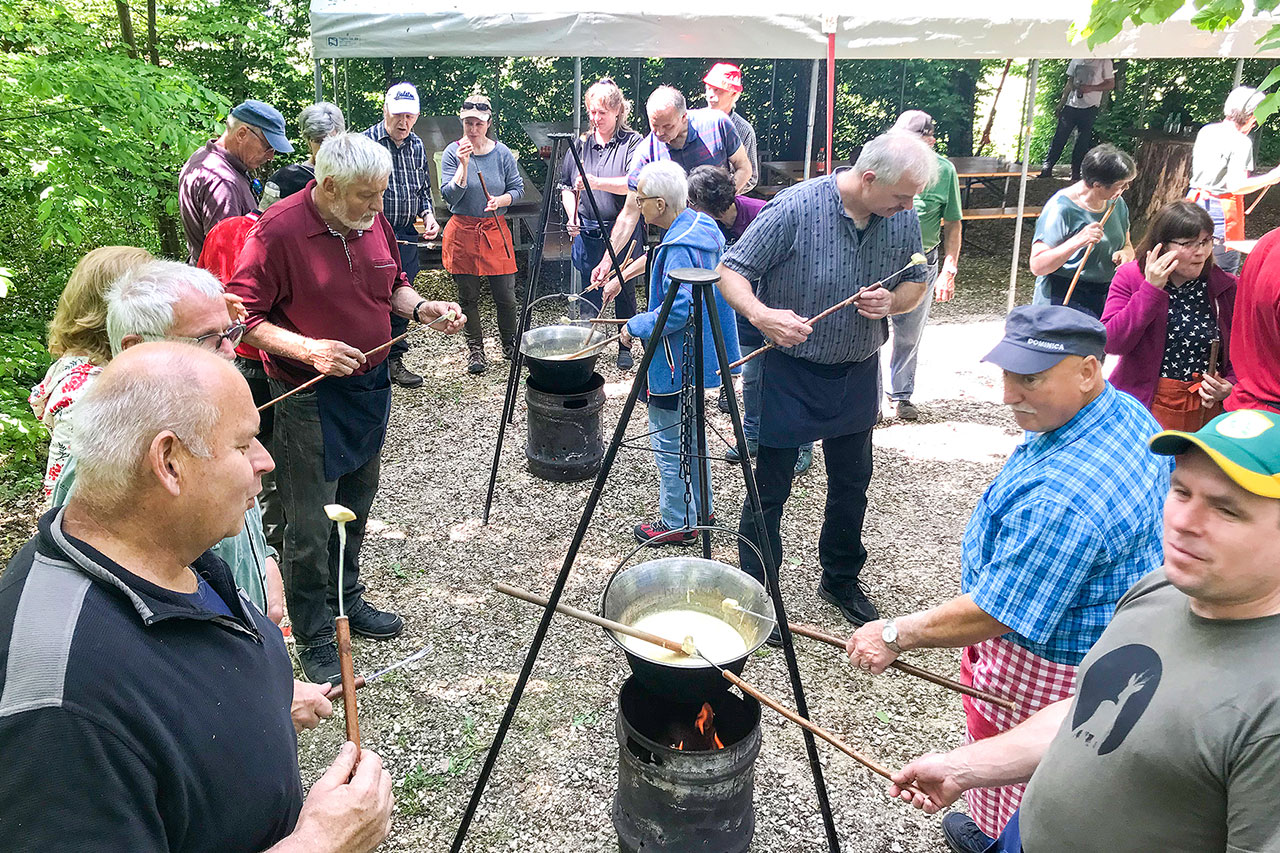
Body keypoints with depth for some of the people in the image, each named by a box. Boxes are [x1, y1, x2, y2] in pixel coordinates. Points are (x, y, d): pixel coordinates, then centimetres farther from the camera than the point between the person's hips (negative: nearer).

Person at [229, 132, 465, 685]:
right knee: (311, 525, 2)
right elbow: (244, 316, -17)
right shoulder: (278, 230, -19)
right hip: (310, 397, -7)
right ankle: (314, 640, 19)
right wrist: (309, 350, -28)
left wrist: (421, 308, -4)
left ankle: (347, 599, 41)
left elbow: (392, 283, 16)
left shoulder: (372, 219, 2)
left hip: (370, 385, 7)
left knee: (356, 503, 21)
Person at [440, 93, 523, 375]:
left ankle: (510, 344, 22)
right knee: (468, 297, 6)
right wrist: (464, 165, -21)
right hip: (462, 232, -1)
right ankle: (475, 349, 20)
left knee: (505, 295, 1)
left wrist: (501, 200, -12)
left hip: (495, 230, 1)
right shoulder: (452, 153, -3)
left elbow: (518, 188, 8)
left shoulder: (502, 153, 2)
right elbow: (450, 195, -11)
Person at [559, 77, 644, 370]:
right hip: (587, 230, 4)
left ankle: (625, 347, 23)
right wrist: (572, 217, 0)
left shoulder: (633, 143, -5)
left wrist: (597, 183, -31)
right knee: (589, 293, 9)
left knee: (624, 291, 8)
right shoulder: (581, 144, 9)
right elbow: (566, 184, 15)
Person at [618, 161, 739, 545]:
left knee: (670, 444, 3)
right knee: (691, 436, 22)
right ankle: (699, 508, 36)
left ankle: (677, 523, 15)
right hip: (697, 355, 11)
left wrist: (635, 326, -16)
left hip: (674, 363, -11)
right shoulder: (704, 227, 6)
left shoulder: (680, 247, -25)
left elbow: (678, 310, -30)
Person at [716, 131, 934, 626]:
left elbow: (915, 283, 9)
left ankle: (841, 580, 40)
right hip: (789, 372, -5)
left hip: (858, 375, 5)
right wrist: (762, 315, -36)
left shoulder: (904, 219, -5)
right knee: (770, 489, 4)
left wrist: (892, 301, -15)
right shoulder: (795, 208, -21)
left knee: (851, 485, 18)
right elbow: (731, 272, -17)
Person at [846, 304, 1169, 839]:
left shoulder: (1062, 497, -38)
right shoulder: (1128, 413, -4)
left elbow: (996, 614, -32)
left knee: (1015, 828, 15)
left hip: (1044, 670, -10)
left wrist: (897, 635, -19)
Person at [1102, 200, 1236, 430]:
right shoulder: (1129, 278, -4)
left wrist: (1231, 385, -6)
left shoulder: (1227, 286, 1)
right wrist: (1151, 289, -20)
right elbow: (1112, 343, -18)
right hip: (1144, 406, -2)